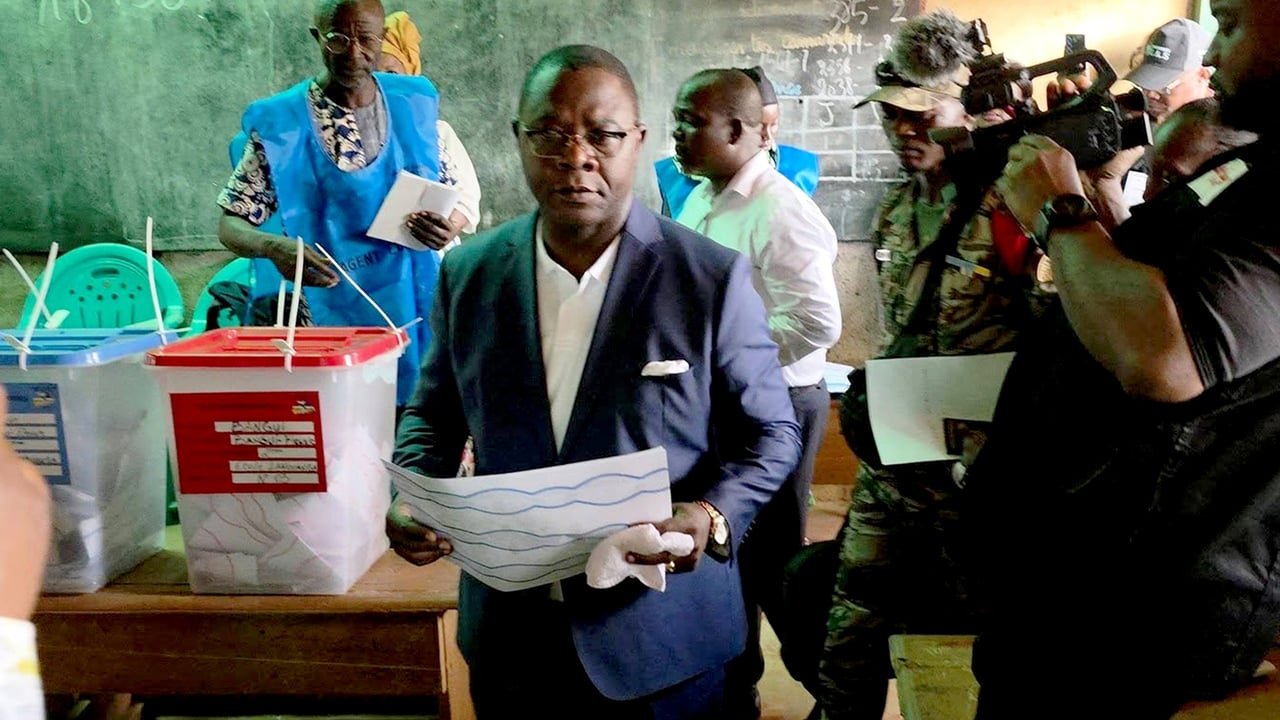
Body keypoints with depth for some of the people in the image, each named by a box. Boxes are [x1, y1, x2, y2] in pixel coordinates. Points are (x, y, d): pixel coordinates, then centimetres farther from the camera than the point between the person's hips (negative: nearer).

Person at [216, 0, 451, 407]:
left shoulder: (414, 104, 2)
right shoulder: (279, 123, -6)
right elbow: (231, 224, -2)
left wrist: (448, 227, -15)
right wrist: (273, 246, -23)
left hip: (409, 309, 2)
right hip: (323, 317, -2)